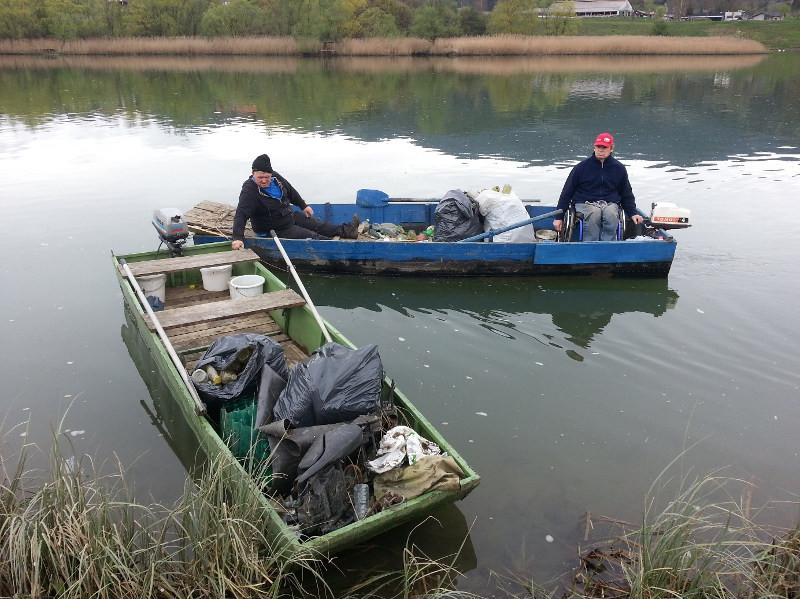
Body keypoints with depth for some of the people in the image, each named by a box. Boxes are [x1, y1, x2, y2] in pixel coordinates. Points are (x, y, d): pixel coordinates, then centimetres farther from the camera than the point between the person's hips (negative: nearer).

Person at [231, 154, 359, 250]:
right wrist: (238, 238, -54)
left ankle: (345, 230, 22)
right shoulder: (249, 191, -30)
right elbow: (240, 215, -39)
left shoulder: (275, 177, -7)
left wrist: (303, 206, 22)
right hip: (276, 230, -8)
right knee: (312, 236, -8)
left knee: (317, 225, 14)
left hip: (290, 215, 8)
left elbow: (290, 191, 13)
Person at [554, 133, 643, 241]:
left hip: (610, 203, 2)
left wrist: (633, 213, 10)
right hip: (585, 203, -2)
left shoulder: (619, 168, 11)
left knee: (611, 214, -34)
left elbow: (627, 195, 22)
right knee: (594, 214, -36)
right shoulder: (581, 167, 3)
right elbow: (567, 193, 7)